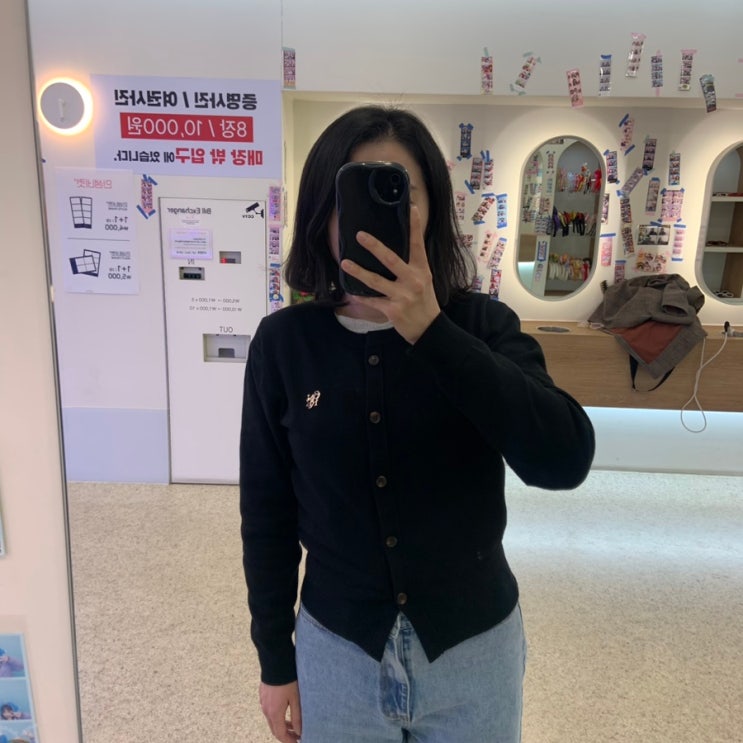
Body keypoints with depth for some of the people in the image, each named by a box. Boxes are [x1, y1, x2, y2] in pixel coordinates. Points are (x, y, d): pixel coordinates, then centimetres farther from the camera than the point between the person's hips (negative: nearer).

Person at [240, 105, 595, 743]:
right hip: (336, 648, 0)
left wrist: (431, 331, -34)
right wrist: (275, 659, 3)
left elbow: (565, 462, -25)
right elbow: (268, 510, -3)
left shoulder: (482, 325, -11)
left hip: (476, 647, 1)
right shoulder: (284, 342, -10)